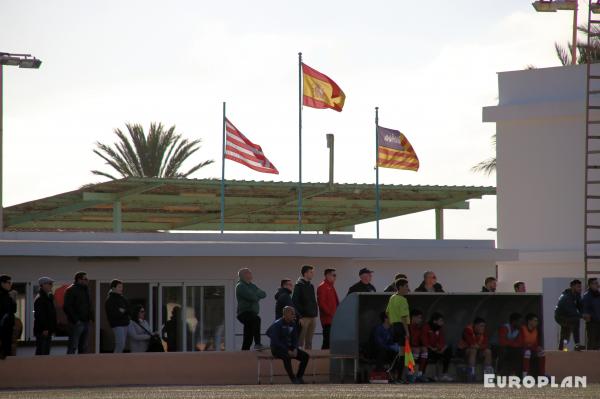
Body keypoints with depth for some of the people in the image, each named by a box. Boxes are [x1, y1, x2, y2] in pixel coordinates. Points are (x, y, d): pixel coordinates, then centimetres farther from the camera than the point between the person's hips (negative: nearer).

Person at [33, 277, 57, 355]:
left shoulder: (48, 297, 18)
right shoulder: (40, 299, -14)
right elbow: (40, 315, -20)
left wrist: (52, 328, 20)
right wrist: (44, 329, -23)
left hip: (47, 330, 10)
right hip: (42, 331, -10)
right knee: (41, 351, -10)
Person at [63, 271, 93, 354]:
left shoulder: (86, 290, 17)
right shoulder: (71, 290, -9)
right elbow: (67, 307, -16)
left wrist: (91, 316, 9)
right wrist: (75, 320, -20)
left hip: (86, 322, 9)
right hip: (76, 323, -9)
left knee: (83, 347, 12)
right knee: (73, 347, -8)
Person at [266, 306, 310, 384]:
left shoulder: (293, 324, 7)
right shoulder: (277, 324, -13)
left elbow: (295, 339, 12)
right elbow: (275, 341, -19)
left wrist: (295, 349, -10)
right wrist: (287, 351, -25)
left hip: (289, 348, 7)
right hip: (277, 349, -7)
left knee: (305, 356, -12)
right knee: (287, 357, -38)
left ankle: (299, 377, -6)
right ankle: (293, 379, -33)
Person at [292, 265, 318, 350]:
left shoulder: (311, 286, 15)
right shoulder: (299, 285, -7)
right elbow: (294, 302, -12)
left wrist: (315, 314, 11)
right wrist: (300, 317, -17)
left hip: (312, 317, 7)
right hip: (304, 317, -7)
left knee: (309, 341, 9)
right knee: (300, 341, -6)